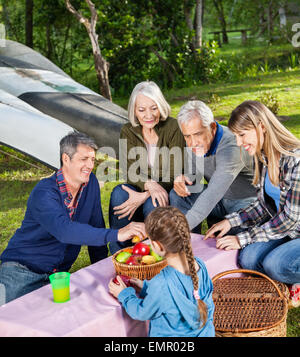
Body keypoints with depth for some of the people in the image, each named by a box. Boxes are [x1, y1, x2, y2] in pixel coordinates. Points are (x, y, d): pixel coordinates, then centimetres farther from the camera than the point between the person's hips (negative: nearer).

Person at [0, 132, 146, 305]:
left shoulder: (91, 183, 1)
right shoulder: (44, 193, -20)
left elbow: (96, 227, 8)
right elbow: (65, 230, -37)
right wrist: (116, 234, -44)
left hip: (58, 273, 7)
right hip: (22, 270, -7)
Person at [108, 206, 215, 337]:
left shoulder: (162, 284, -31)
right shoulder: (200, 266, -14)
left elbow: (142, 313, -12)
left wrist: (124, 294, 4)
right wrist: (146, 286, 11)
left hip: (172, 334, -6)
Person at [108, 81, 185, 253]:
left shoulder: (173, 128, -14)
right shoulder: (128, 131, -3)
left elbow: (173, 175, -17)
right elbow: (130, 171, -13)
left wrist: (144, 196, -28)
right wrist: (150, 184, -36)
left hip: (169, 191, -3)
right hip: (142, 188, 3)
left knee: (153, 205, -34)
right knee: (119, 193, -26)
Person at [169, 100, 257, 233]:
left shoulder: (231, 147, -33)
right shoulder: (194, 142, -7)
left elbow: (213, 194, -42)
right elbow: (193, 173, 6)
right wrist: (182, 179, -21)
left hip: (246, 201, -7)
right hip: (220, 198, 7)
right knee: (177, 195, -12)